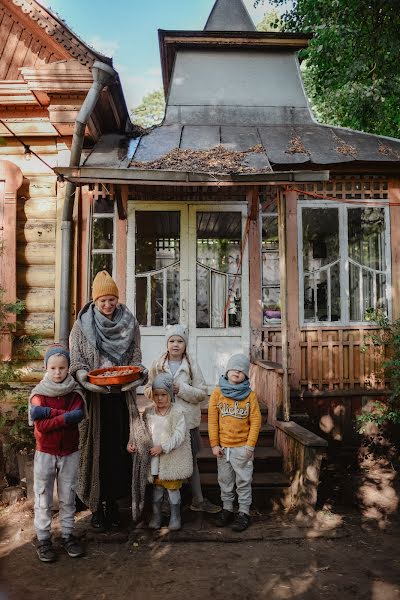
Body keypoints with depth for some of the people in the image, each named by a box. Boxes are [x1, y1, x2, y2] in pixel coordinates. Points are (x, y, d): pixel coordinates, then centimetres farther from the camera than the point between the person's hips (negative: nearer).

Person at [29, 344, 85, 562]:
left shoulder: (75, 392, -3)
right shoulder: (39, 393, -8)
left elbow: (78, 415, -21)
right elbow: (41, 426, -19)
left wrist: (49, 412, -27)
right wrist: (66, 417, -26)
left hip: (70, 452, 2)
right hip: (45, 452, -1)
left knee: (68, 497, 14)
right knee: (43, 498, 9)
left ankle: (68, 534, 29)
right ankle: (43, 538, 24)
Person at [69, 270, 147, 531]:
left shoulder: (129, 323, 5)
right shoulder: (83, 325, 1)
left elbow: (136, 358, 4)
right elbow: (76, 362, -1)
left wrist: (134, 376, -15)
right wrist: (85, 377, -20)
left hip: (122, 396, 2)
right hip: (95, 397, -1)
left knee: (119, 447, 7)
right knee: (97, 448, 4)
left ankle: (113, 501, 24)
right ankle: (97, 505, 19)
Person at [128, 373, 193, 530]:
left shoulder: (177, 412, -13)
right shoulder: (148, 412, 1)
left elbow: (179, 434, -18)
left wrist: (163, 447, -23)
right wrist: (132, 442, -10)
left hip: (172, 457, -4)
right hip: (154, 458, 4)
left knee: (172, 488, 8)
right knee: (156, 488, 15)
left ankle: (175, 517, 26)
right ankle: (156, 516, 32)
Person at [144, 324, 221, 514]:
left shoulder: (192, 366, -3)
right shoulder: (157, 365, 0)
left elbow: (202, 394, -5)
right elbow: (148, 390, 4)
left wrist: (181, 389, -18)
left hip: (188, 420, 0)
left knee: (191, 460, 14)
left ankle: (198, 500, 29)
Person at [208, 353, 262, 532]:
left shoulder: (250, 395, -5)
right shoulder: (217, 392, -3)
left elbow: (255, 421, -5)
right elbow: (212, 420, -2)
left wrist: (250, 445, -10)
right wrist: (214, 444, -5)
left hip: (242, 447, -2)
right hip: (223, 447, 2)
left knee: (244, 481, 7)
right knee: (225, 481, 15)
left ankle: (244, 512, 22)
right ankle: (227, 509, 31)